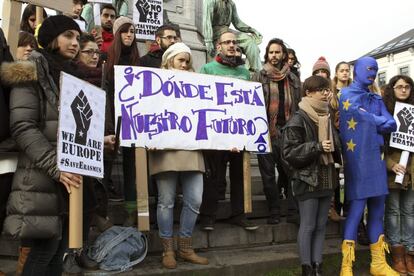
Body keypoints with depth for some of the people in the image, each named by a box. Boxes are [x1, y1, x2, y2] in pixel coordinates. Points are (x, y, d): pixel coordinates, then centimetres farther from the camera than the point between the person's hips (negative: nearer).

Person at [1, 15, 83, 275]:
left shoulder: (73, 76, 19)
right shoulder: (31, 73, -3)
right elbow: (23, 127, -14)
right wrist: (55, 166, -22)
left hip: (70, 176, 7)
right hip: (42, 176, -7)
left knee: (60, 247, 9)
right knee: (45, 249, -4)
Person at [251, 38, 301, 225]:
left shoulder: (293, 79, 13)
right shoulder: (259, 77, 4)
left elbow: (298, 105, 13)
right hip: (266, 132, -2)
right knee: (268, 173, 4)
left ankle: (293, 209, 14)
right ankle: (274, 212, 14)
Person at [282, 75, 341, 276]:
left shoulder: (327, 119, 12)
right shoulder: (298, 120, -11)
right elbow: (288, 152, -17)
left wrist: (335, 150, 4)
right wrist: (317, 147, -21)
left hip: (326, 179, 7)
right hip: (307, 180, -7)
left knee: (321, 225, 11)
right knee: (308, 226, 1)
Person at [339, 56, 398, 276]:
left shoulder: (376, 99, 19)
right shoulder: (347, 95, -1)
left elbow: (392, 125, 5)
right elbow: (367, 120, -12)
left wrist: (372, 122, -9)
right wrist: (380, 122, 4)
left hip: (376, 159, 7)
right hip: (358, 160, -7)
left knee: (377, 211, 10)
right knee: (356, 210, -7)